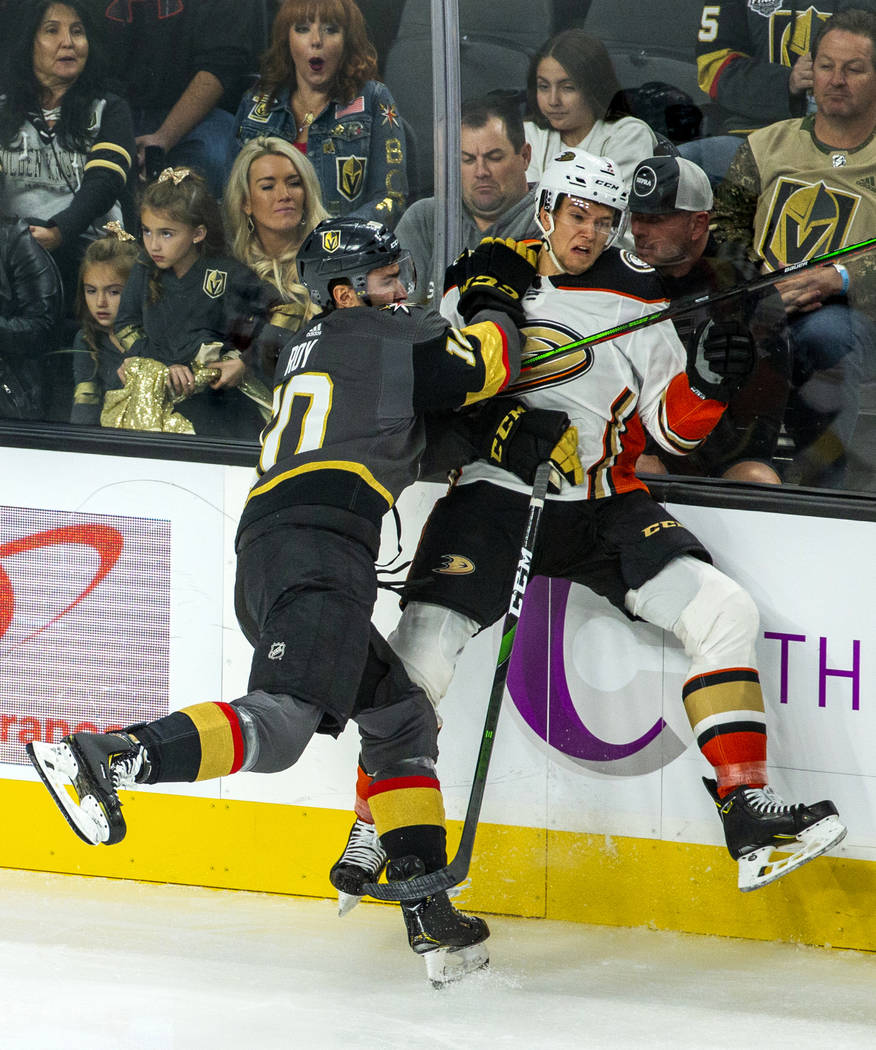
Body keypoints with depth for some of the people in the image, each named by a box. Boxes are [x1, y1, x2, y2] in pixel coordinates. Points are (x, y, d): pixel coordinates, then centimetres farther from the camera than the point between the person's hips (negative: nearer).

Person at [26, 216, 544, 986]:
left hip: (263, 559, 10)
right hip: (316, 550, -10)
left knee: (401, 717, 17)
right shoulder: (380, 337, 7)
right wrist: (497, 293, 20)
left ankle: (428, 912, 12)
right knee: (280, 722, -26)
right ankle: (114, 757, -43)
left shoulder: (311, 346, 31)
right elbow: (484, 362, 3)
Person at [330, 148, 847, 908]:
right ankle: (376, 824, -1)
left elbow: (671, 429, 6)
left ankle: (747, 815, -14)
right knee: (424, 644, -20)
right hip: (493, 494, -2)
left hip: (605, 503, 2)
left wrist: (706, 385, -14)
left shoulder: (639, 299, 6)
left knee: (724, 612, -15)